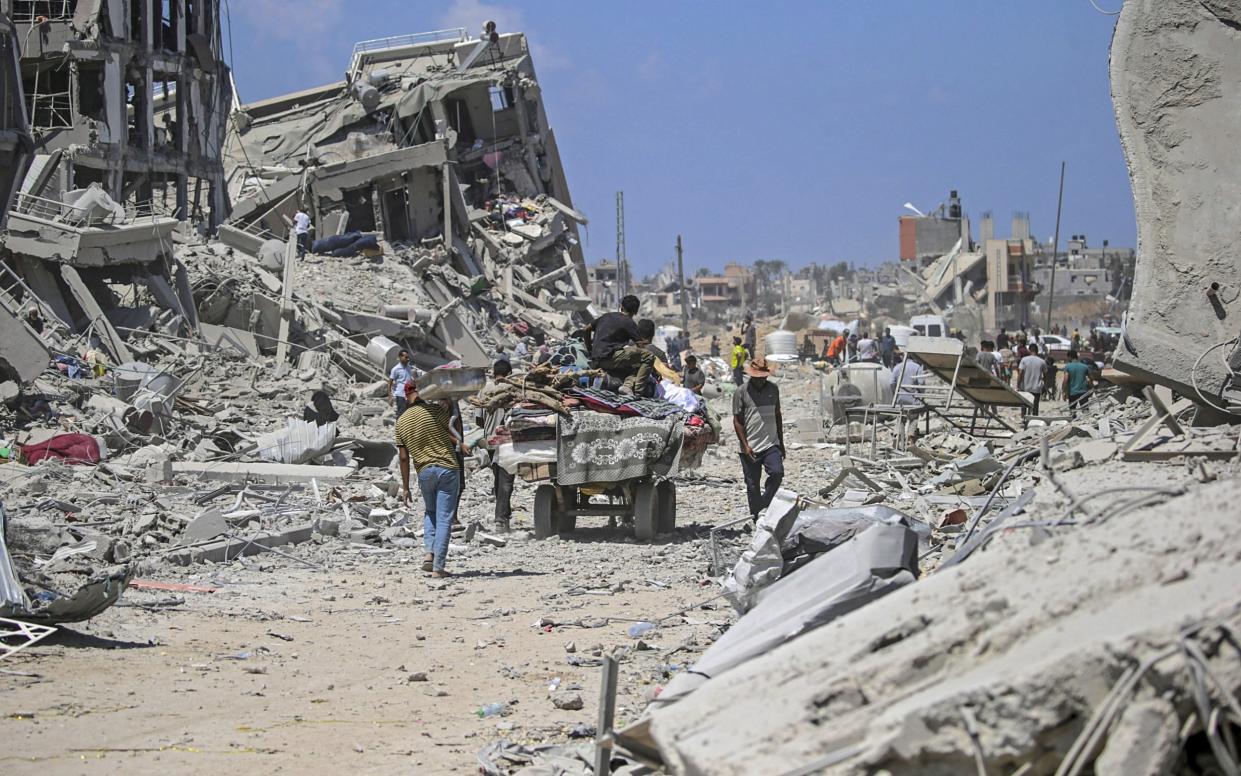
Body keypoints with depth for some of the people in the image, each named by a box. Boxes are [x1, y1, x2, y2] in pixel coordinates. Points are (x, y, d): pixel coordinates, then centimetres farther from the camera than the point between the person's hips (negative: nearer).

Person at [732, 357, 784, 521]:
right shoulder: (742, 392, -3)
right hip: (750, 448, -3)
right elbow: (737, 421, -4)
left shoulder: (773, 389, 9)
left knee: (777, 472, -19)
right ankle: (756, 519, 14)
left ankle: (764, 504, 2)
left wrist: (781, 443, 18)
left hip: (771, 444, 3)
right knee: (752, 486, 3)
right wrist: (745, 445, -11)